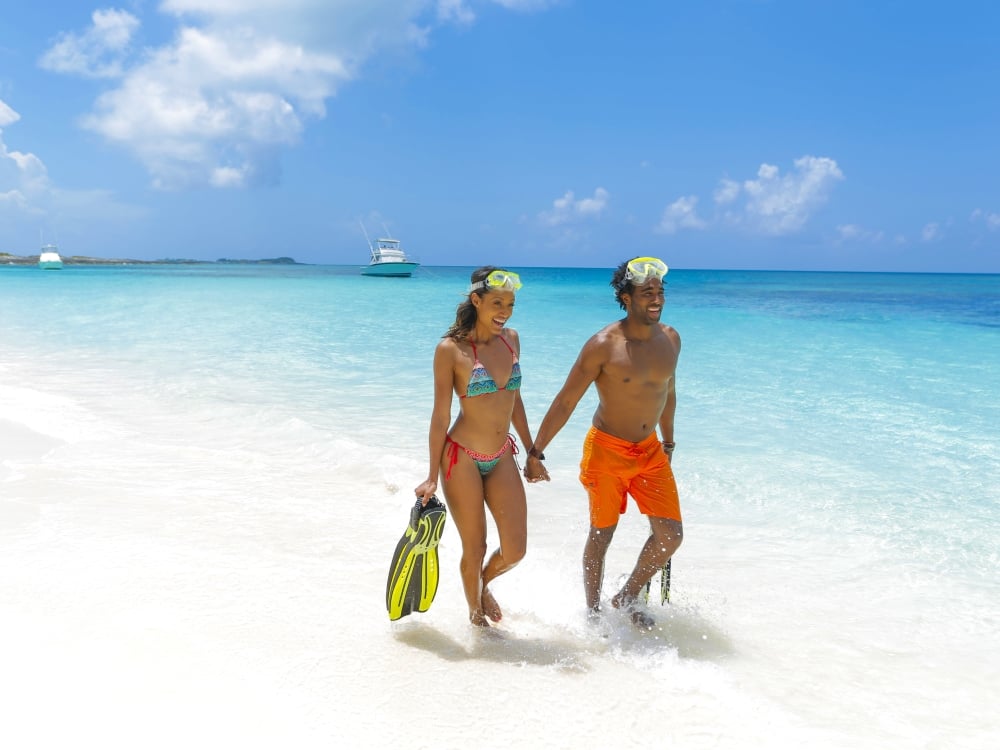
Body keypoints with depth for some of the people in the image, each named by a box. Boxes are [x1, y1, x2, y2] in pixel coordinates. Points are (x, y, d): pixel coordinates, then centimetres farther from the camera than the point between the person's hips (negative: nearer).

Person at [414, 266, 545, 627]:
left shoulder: (511, 339, 4)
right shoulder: (451, 349, -13)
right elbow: (440, 416, -10)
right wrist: (432, 477, -8)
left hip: (502, 457, 5)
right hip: (462, 458, -5)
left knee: (514, 550, 5)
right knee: (475, 549, 8)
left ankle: (482, 584, 39)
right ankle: (476, 614, 35)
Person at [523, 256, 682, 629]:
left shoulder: (670, 338, -1)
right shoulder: (603, 344, -19)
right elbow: (565, 402, -15)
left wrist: (668, 441, 23)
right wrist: (535, 452, -14)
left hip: (650, 450, 5)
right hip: (607, 449, -5)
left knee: (671, 533, 2)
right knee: (602, 534, 8)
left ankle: (627, 597, 25)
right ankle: (593, 613, 29)